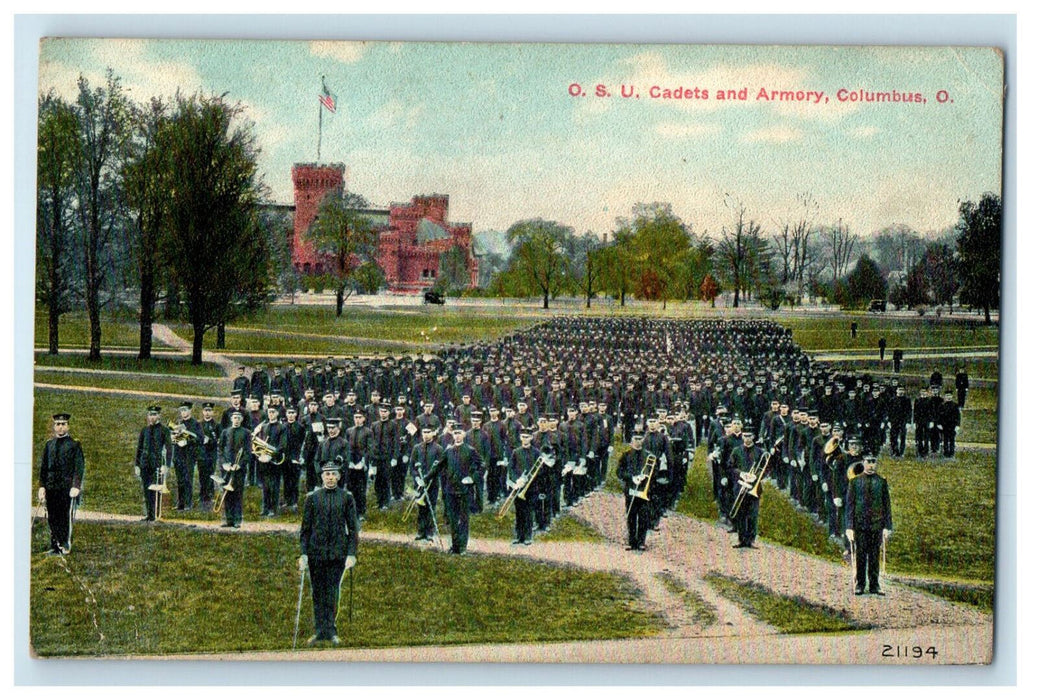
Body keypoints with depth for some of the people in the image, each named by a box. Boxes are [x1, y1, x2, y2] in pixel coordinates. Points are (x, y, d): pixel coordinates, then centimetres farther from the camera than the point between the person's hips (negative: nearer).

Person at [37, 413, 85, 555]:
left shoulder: (74, 444, 3)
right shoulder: (49, 445, 15)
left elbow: (79, 467, -2)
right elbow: (43, 467, 16)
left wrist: (76, 486, -12)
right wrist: (42, 486, 7)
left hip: (67, 487, -4)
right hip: (51, 487, 4)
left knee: (66, 517, -5)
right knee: (52, 518, 4)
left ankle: (65, 545, 1)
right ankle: (55, 546, 10)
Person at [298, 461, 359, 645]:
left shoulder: (346, 497, 4)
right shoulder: (312, 497, 5)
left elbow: (353, 528, 5)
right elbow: (305, 527, 6)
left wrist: (352, 554, -3)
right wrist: (303, 553, -1)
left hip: (338, 552, -1)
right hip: (316, 552, 1)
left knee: (333, 592, -1)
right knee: (318, 592, 5)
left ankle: (330, 630, 8)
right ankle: (320, 630, 12)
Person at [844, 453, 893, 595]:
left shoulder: (881, 482, 7)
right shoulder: (855, 482, 4)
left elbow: (887, 505, 8)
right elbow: (849, 505, 3)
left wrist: (887, 526, 2)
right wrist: (849, 526, -4)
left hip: (876, 524, 1)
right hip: (860, 524, -1)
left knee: (875, 555, 4)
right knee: (860, 555, 1)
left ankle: (874, 586, 10)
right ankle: (859, 585, 9)